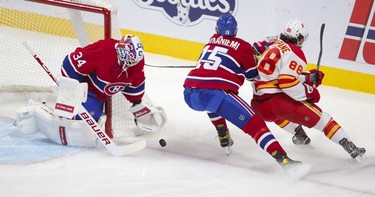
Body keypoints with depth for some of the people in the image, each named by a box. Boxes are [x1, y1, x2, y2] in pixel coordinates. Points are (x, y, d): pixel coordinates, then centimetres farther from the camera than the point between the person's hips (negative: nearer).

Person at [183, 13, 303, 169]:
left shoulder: (212, 40, 24)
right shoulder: (243, 46, 10)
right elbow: (253, 75, 18)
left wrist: (257, 48, 37)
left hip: (189, 94, 6)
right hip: (214, 93, -6)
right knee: (253, 122, -4)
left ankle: (224, 139, 38)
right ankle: (282, 158, -16)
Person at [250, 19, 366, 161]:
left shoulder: (273, 46, 17)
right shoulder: (294, 53, -8)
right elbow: (288, 82, -20)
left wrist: (308, 77, 18)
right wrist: (309, 92, -7)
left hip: (258, 105, 8)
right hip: (278, 101, -8)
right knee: (321, 118, 1)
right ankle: (349, 147, 1)